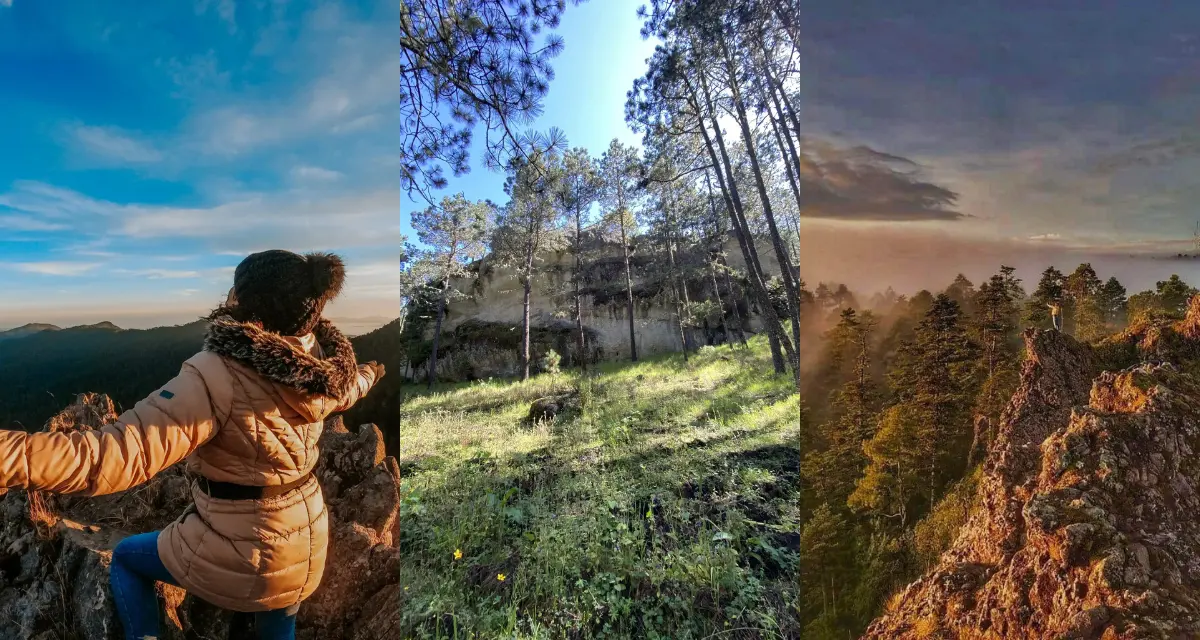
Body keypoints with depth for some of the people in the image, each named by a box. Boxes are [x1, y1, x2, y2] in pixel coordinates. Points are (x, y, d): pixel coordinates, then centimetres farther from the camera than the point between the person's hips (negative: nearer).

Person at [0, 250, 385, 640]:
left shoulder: (220, 375, -28)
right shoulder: (316, 362, -8)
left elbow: (120, 453, -34)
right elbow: (346, 389, 14)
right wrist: (369, 374, 36)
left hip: (234, 561, -5)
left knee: (126, 557, 29)